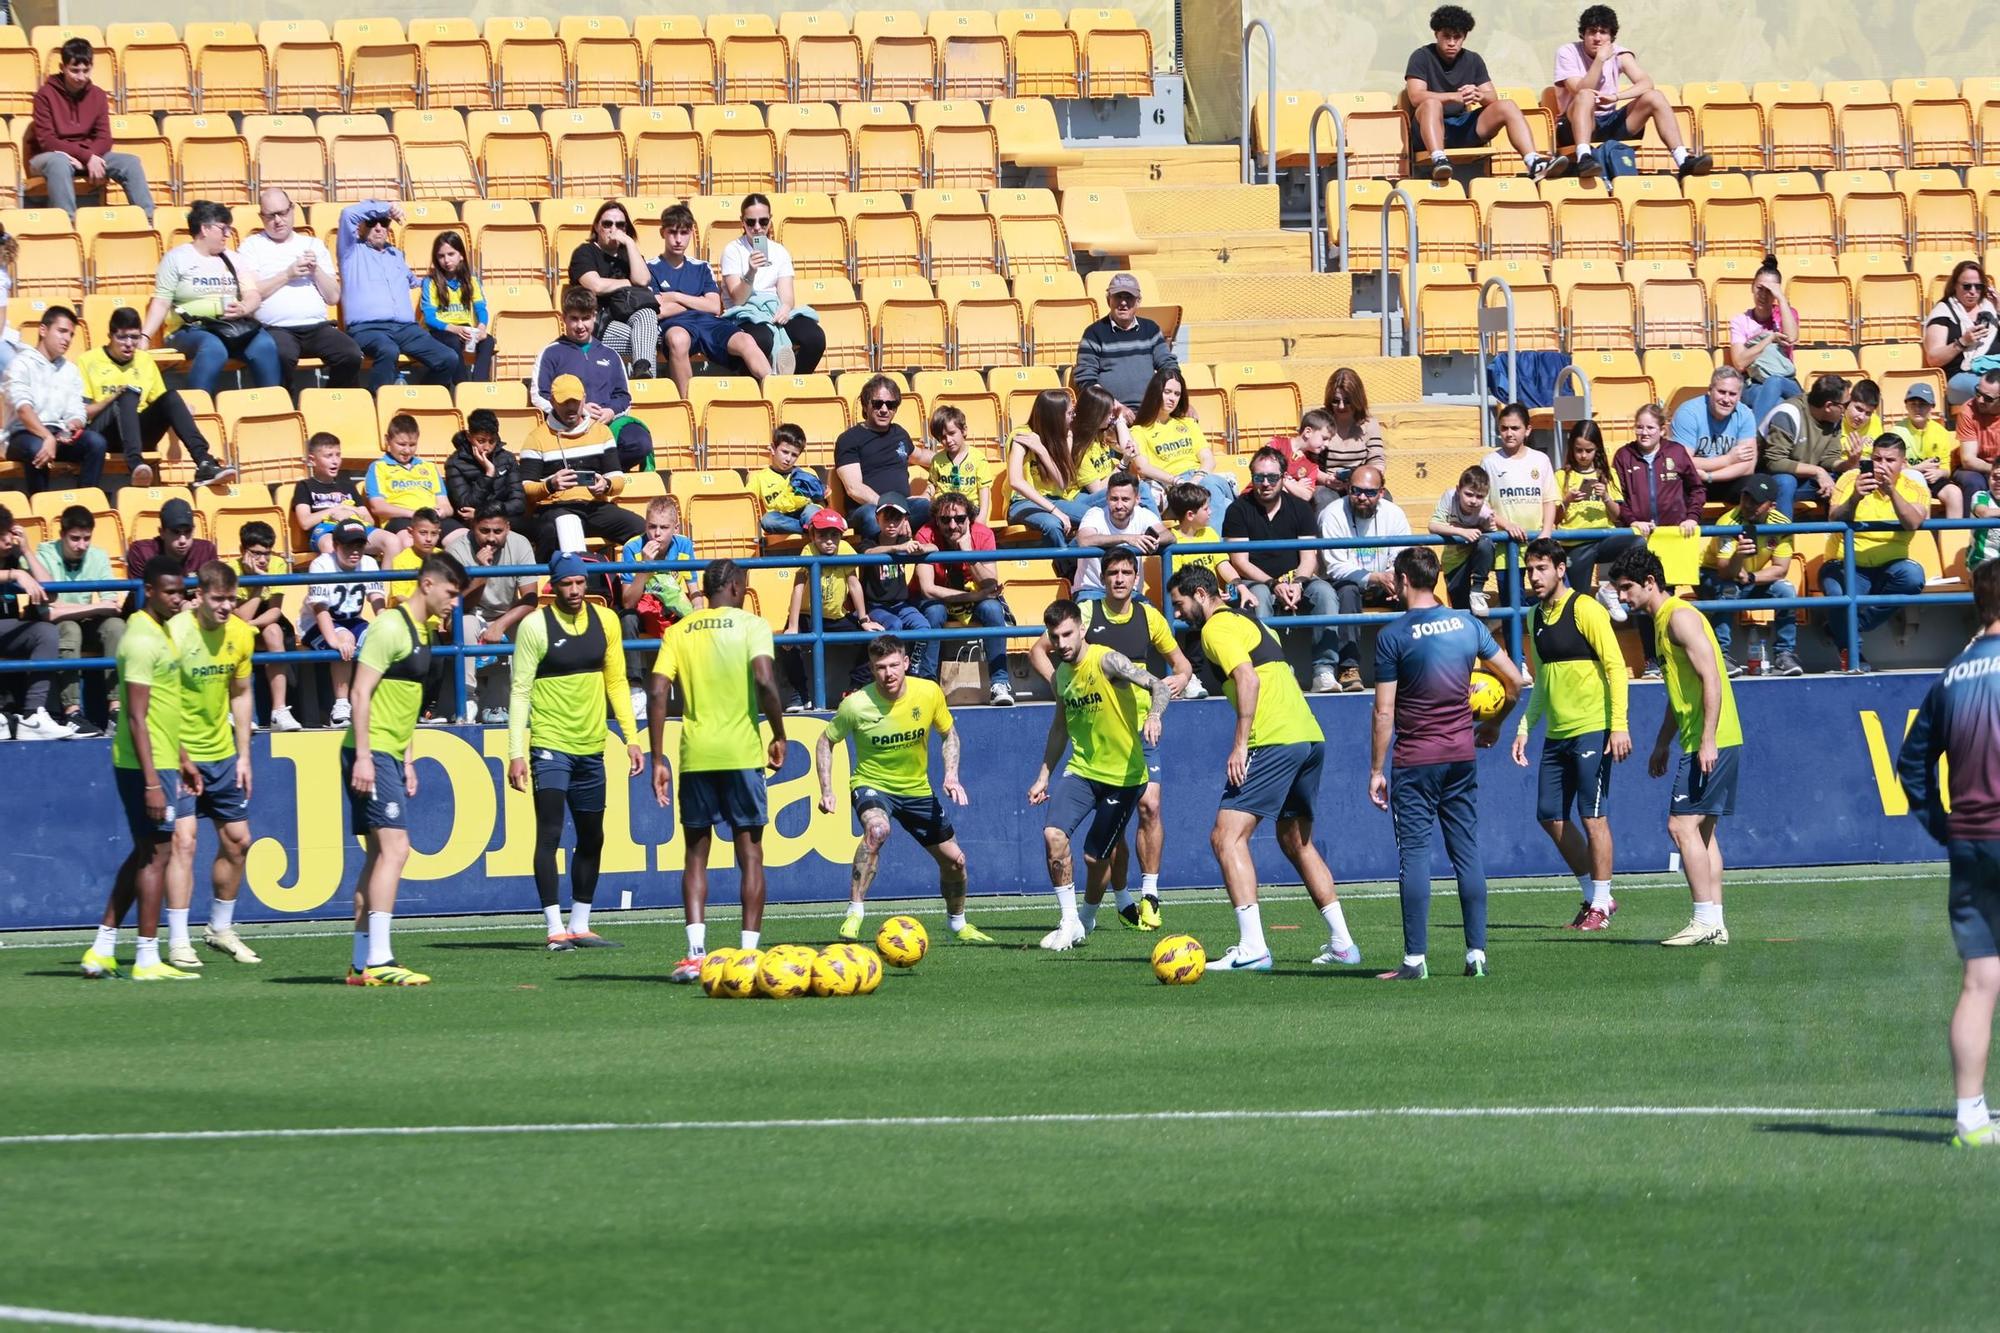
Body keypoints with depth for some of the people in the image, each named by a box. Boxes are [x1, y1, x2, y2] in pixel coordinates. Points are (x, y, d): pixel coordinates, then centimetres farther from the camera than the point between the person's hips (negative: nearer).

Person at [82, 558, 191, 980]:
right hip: (147, 765, -10)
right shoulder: (143, 640, -17)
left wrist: (181, 759, 27)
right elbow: (137, 716, -21)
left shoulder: (159, 632, 15)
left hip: (161, 762, 10)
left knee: (144, 853, 15)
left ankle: (102, 951, 18)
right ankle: (147, 959, -1)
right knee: (157, 854, -5)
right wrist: (152, 782, -24)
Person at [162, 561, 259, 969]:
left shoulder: (240, 635, 2)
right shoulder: (175, 633, -17)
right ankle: (178, 943, -11)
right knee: (183, 840, -14)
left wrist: (243, 754, 10)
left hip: (223, 754, 7)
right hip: (181, 754, -7)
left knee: (237, 840, 11)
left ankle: (220, 929, 29)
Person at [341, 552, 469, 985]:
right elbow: (361, 693, -17)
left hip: (391, 757, 10)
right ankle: (378, 960, -19)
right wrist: (362, 756, -21)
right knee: (394, 848, -15)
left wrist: (408, 761, 21)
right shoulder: (391, 628, -12)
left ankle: (362, 963, 12)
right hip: (372, 754, -10)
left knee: (380, 855, 9)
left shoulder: (422, 632, 17)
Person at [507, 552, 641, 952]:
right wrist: (516, 753, -12)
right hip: (550, 744, -6)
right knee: (549, 834, -11)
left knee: (591, 839, 11)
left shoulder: (606, 620, 6)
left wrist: (631, 738, 7)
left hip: (590, 746, 6)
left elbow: (616, 681, 13)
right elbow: (521, 690, -7)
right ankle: (555, 929, -12)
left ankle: (580, 925, 21)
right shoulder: (535, 626, -8)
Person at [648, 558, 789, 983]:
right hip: (742, 752, -2)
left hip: (695, 756, 2)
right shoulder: (752, 625, -1)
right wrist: (779, 736, -2)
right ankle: (749, 955, 2)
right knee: (750, 855, 6)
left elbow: (656, 692, 0)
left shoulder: (679, 632, 8)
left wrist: (658, 759, 3)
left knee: (696, 855, 10)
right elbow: (764, 680, -15)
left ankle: (696, 952, -5)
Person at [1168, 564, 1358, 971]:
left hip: (1274, 741, -10)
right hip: (1310, 737, 10)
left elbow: (1248, 678, -17)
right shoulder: (1249, 622, 25)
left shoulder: (1216, 628, -3)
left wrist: (1240, 745, -19)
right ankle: (1341, 942, 19)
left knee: (1227, 836, -10)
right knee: (1296, 842, 21)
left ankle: (1251, 948, -21)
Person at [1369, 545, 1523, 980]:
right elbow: (1514, 681, 9)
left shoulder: (1393, 637, -8)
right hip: (1462, 756, 4)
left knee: (1414, 854, -3)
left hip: (1415, 762, -4)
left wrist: (1376, 770, -3)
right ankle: (1477, 952, 5)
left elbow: (1384, 712, -9)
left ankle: (1415, 958, -6)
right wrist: (1493, 724, 26)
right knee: (1468, 853, 7)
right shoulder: (1468, 626, 5)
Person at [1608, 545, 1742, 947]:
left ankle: (1705, 920, -13)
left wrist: (1707, 741, -25)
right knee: (1702, 830, 10)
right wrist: (1662, 745, 29)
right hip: (1698, 742, 10)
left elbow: (1711, 679, -20)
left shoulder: (1680, 618, -13)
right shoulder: (1662, 621, 18)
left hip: (1711, 743, -10)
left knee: (1682, 825, -12)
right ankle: (1714, 924, 11)